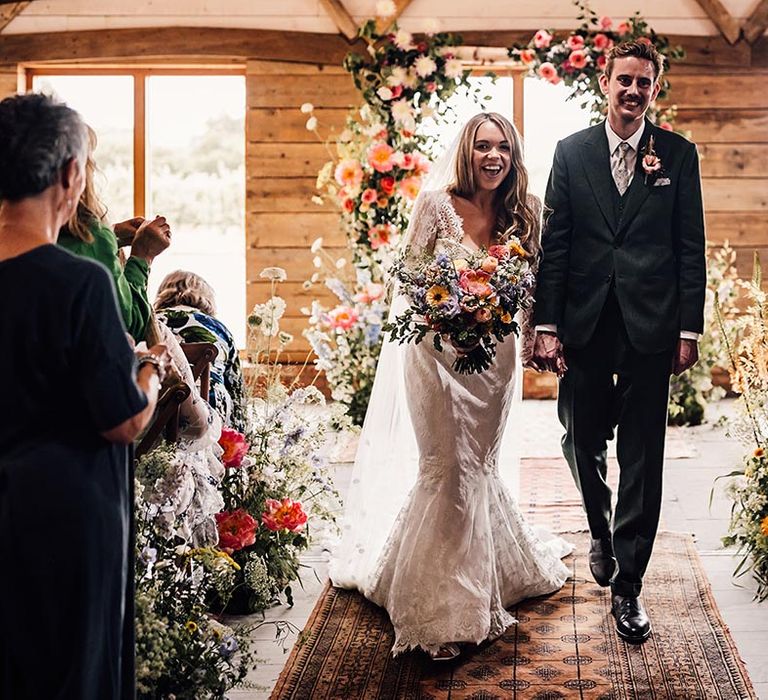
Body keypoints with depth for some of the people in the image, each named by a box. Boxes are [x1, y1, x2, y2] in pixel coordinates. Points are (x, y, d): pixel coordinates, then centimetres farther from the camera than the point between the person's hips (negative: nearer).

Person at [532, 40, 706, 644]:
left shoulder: (679, 154, 3)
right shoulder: (571, 152, 5)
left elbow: (691, 248, 2)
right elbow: (554, 243, 2)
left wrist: (689, 329, -3)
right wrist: (547, 326, -3)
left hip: (650, 326, -1)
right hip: (584, 324, 1)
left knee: (643, 459, 2)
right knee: (582, 443, 12)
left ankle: (627, 586, 10)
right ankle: (602, 532, 41)